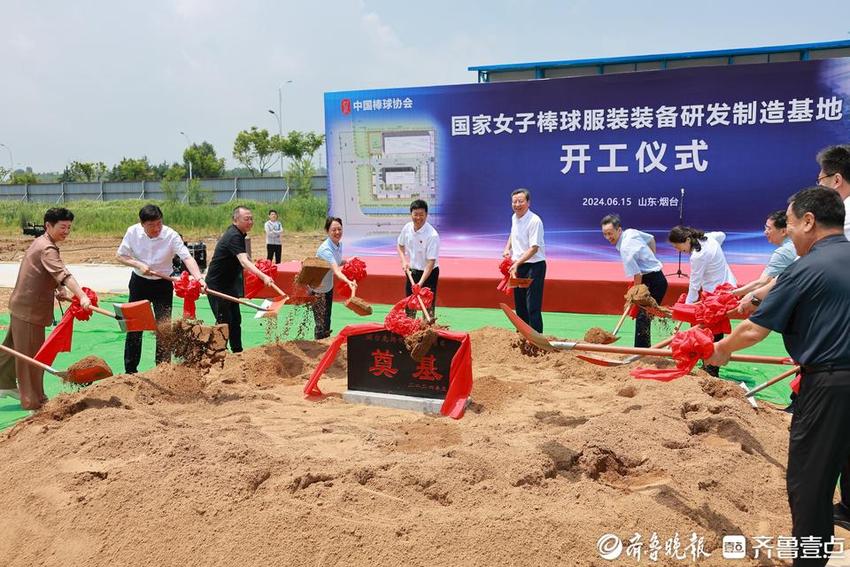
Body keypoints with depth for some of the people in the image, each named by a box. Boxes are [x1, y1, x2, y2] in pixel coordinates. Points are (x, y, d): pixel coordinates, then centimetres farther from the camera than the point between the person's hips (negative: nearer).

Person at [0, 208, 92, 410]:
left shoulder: (40, 243, 13)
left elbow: (52, 277, 20)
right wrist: (82, 297, -46)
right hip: (30, 309, -10)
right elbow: (63, 274, -35)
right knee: (31, 354, -2)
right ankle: (33, 401, 6)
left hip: (21, 304, 10)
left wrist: (62, 292, 5)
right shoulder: (47, 249, -19)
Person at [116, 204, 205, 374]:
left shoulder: (171, 235, -22)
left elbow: (187, 258, -32)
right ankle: (130, 369, 21)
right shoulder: (133, 232, -14)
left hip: (163, 284, -2)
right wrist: (139, 265, -21)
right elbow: (120, 256, -3)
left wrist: (199, 278, -48)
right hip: (139, 282, 2)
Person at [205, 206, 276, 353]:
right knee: (224, 321, -6)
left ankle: (238, 351, 21)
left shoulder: (239, 234, 6)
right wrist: (263, 277, -52)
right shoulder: (234, 236, -25)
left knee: (236, 319, 13)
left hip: (229, 284, 10)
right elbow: (244, 262, -41)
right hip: (217, 285, -10)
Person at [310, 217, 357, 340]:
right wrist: (348, 282, -59)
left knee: (327, 321, 17)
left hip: (328, 286, 8)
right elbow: (336, 271, -43)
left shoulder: (339, 244, -4)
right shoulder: (325, 249, -30)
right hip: (317, 289, -8)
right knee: (321, 324, -5)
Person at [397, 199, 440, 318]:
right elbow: (400, 245, 13)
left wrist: (420, 283, -32)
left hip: (428, 273, -6)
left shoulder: (432, 235, -25)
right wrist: (404, 261, -4)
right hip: (411, 271, 6)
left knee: (428, 306, -5)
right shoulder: (407, 228, -7)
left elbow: (431, 262, -27)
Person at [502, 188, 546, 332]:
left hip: (534, 266, -8)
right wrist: (507, 248, 11)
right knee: (519, 305, 15)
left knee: (533, 306, -12)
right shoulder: (514, 218, 8)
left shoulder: (534, 221, -17)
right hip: (517, 266, 8)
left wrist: (517, 263, -29)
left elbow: (534, 248, -22)